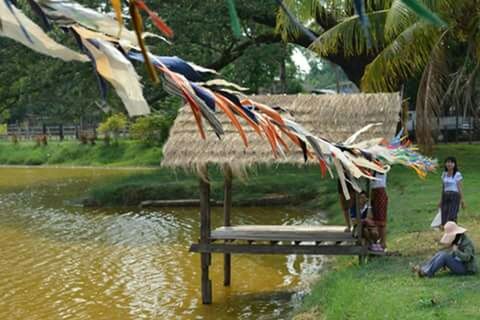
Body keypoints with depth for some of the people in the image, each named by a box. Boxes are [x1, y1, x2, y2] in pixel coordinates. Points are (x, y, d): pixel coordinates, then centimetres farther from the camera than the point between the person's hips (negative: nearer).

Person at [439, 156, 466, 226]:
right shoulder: (444, 174, 11)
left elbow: (460, 188, -4)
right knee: (444, 219, 0)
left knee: (451, 217, -13)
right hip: (445, 196, 5)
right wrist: (441, 200, 16)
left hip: (454, 196, -5)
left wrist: (462, 199, -8)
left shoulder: (457, 174, -4)